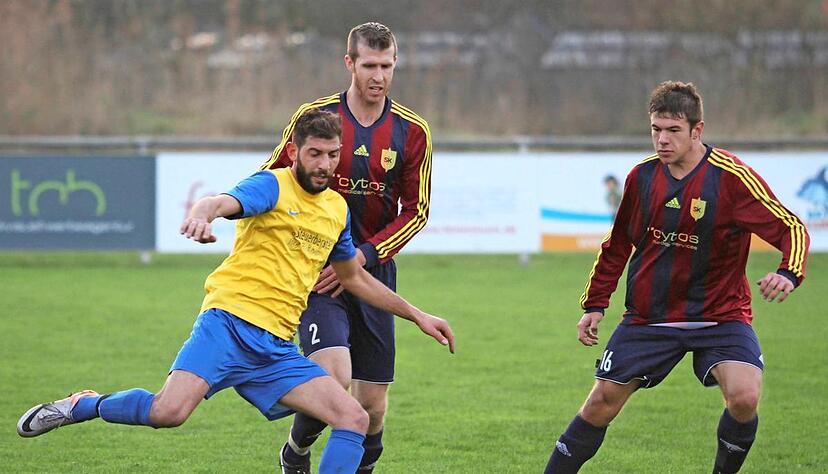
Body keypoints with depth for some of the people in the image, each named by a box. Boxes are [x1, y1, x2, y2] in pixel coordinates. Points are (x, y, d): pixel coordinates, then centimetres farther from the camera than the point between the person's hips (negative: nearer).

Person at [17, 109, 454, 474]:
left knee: (354, 419, -9)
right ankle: (83, 406, 3)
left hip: (276, 345, 7)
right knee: (168, 412, -25)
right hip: (230, 320, -7)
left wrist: (416, 315, 35)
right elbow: (222, 202, -25)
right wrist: (201, 215, -50)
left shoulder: (337, 209, 18)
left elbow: (355, 278, 35)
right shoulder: (273, 186, -3)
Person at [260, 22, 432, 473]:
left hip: (373, 271, 2)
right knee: (335, 377, -21)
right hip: (318, 269, -2)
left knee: (372, 403, 3)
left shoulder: (411, 131, 1)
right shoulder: (315, 116, -3)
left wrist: (363, 255, -10)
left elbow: (415, 210, 3)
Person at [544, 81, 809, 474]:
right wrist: (594, 305, 14)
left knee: (744, 397, -25)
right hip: (648, 317, 3)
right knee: (601, 403, 2)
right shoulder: (642, 176, -1)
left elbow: (791, 228, -14)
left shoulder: (732, 177, -15)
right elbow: (617, 245, 15)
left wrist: (788, 274, -34)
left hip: (719, 314, -3)